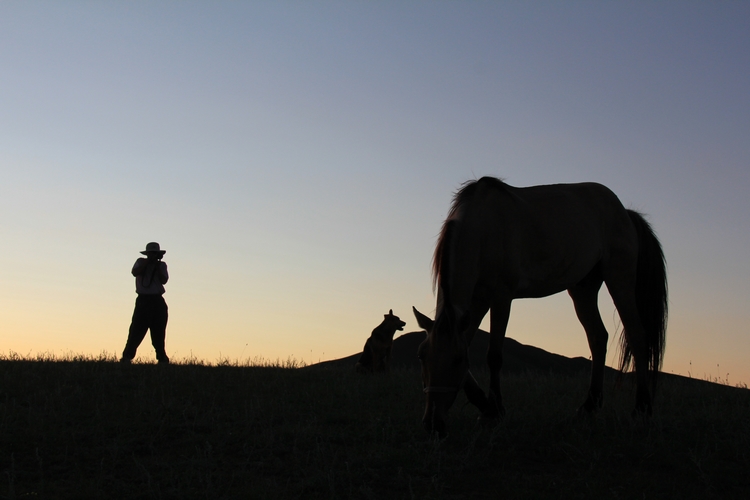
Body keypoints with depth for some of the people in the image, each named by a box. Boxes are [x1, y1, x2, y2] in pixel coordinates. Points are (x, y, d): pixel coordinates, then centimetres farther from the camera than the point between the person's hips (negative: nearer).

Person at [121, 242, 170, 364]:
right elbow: (135, 272, -8)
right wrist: (147, 262, -7)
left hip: (157, 301, 1)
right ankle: (127, 357, -6)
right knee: (136, 331, -7)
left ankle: (162, 359, 6)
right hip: (143, 300, -1)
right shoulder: (141, 262, 11)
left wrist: (157, 265, -5)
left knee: (158, 333, 2)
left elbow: (164, 280, -3)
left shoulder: (162, 265, 11)